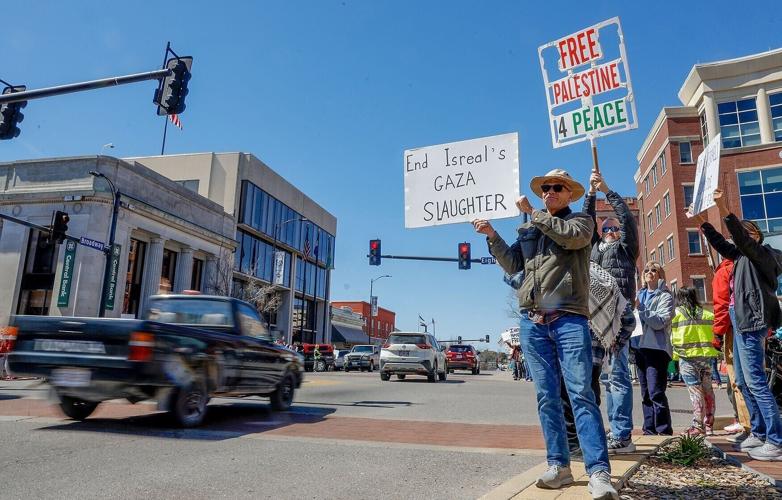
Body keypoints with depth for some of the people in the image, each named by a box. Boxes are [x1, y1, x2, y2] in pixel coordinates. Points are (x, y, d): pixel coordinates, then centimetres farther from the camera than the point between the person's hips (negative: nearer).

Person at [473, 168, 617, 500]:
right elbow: (512, 264, 16)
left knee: (581, 393, -10)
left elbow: (573, 236, -13)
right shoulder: (528, 229, 21)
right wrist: (491, 235, 6)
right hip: (532, 321, 4)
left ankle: (599, 473, -10)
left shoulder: (581, 220, 10)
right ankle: (559, 465, 11)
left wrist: (533, 213, -5)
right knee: (546, 395, 4)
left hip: (569, 319, -4)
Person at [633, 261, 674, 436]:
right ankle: (649, 429, 17)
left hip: (656, 347, -6)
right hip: (639, 346, 6)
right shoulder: (639, 295, 18)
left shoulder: (665, 297, 2)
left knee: (656, 392, -12)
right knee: (646, 393, 10)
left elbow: (660, 322, -11)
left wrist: (640, 308, -15)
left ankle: (664, 430, -6)